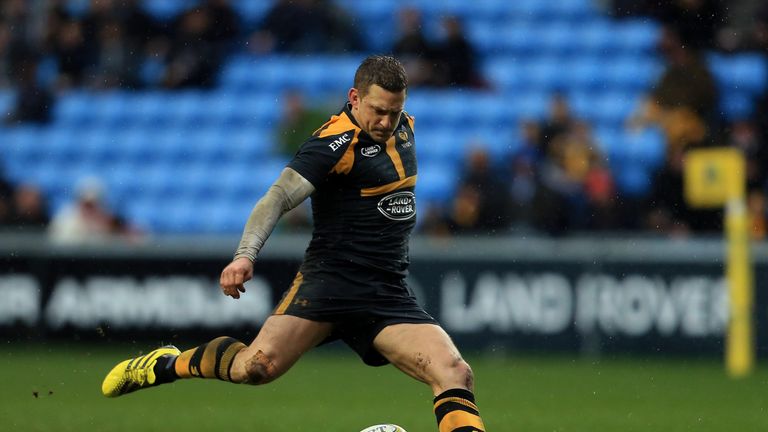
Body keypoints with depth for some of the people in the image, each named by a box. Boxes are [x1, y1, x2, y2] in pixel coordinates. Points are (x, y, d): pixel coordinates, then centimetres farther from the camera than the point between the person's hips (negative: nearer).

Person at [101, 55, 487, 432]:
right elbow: (280, 195, -24)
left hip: (389, 296, 6)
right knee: (259, 365, -21)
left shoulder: (403, 125, 11)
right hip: (330, 279, -6)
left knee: (455, 375, -14)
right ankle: (168, 365, 7)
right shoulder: (336, 140, -13)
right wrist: (246, 254, -38)